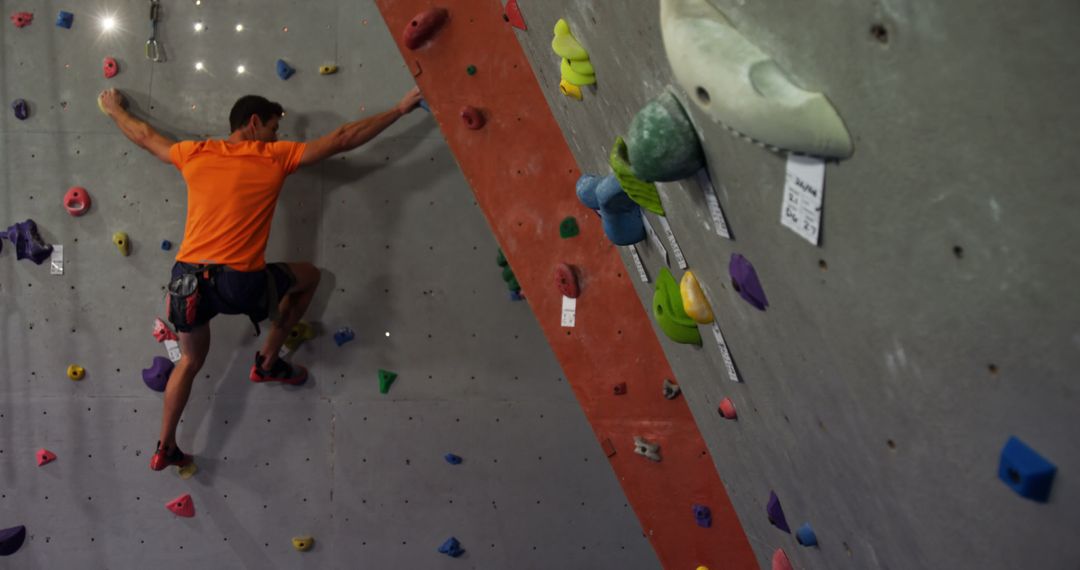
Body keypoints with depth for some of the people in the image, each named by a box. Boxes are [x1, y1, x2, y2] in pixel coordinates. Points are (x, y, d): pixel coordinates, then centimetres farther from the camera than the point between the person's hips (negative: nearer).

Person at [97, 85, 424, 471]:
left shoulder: (195, 154, 11)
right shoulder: (275, 157, 0)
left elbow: (143, 136, 28)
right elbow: (343, 139, 1)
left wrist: (113, 109, 49)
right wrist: (401, 109, 9)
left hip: (186, 279, 5)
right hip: (239, 283, -5)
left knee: (191, 359, 28)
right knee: (309, 276, 23)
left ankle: (165, 449, 33)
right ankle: (268, 362, 25)